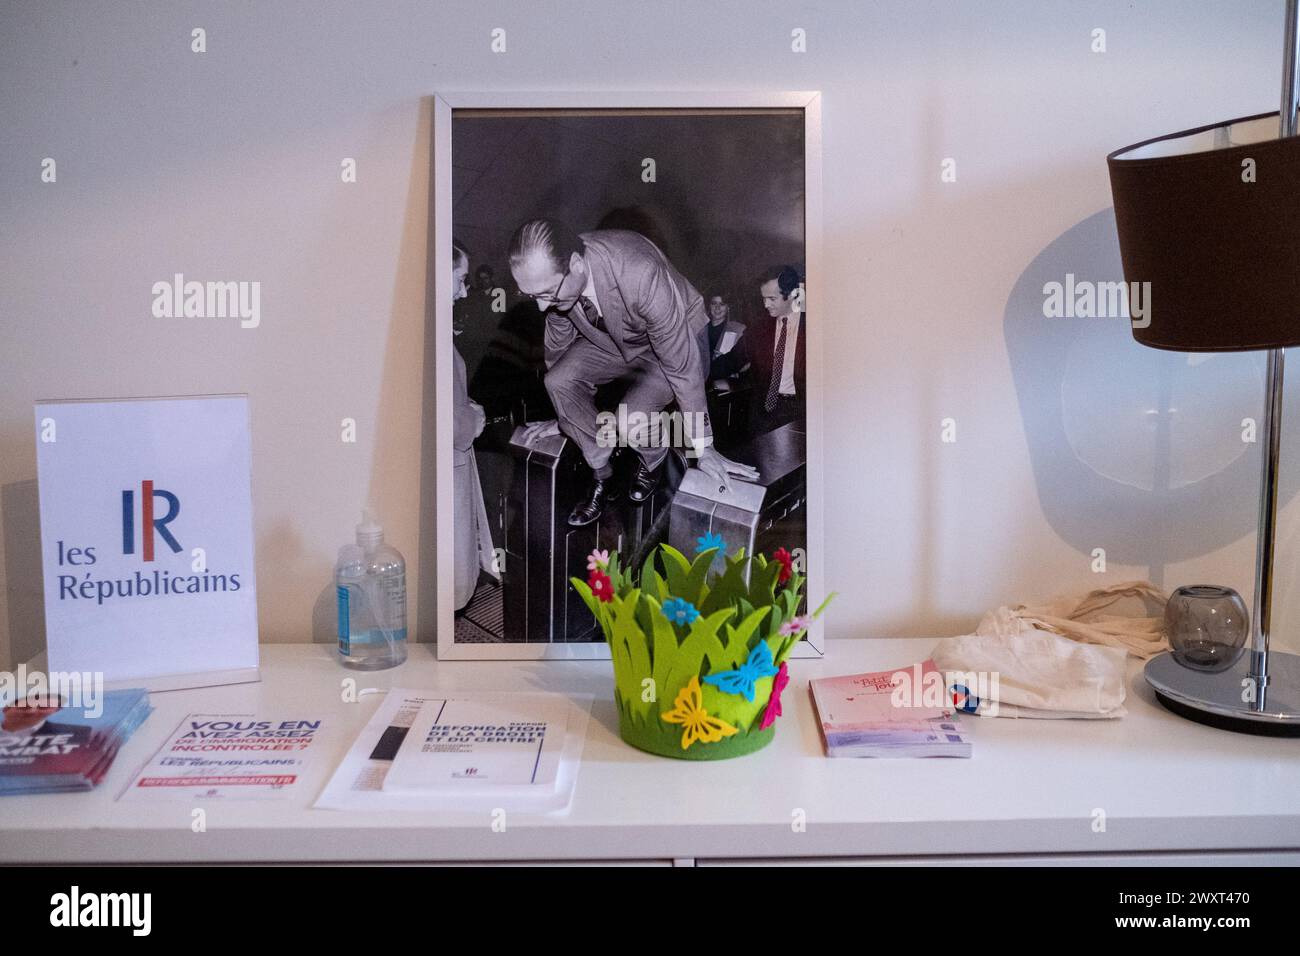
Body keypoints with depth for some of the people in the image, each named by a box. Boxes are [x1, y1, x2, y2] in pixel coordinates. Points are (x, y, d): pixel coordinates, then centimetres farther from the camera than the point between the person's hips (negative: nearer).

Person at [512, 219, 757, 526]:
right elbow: (558, 345, -2)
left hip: (678, 338, -5)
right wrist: (564, 418, 10)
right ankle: (600, 474, 2)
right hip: (612, 339, 5)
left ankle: (652, 459, 9)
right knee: (558, 380, -20)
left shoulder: (640, 274, -41)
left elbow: (682, 365, -33)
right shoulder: (549, 272, -22)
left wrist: (704, 450, -25)